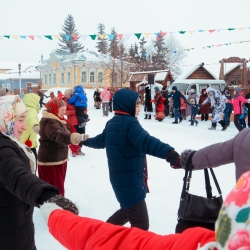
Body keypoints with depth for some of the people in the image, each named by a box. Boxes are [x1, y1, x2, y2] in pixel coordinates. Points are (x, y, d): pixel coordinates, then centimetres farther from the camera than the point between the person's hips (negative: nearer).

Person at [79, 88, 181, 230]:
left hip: (119, 179, 10)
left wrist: (85, 141, 52)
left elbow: (100, 141, 30)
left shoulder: (111, 123, 11)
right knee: (141, 224, -2)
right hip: (130, 180, -10)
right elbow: (146, 142, -36)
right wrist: (170, 154, -50)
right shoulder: (130, 123, -17)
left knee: (128, 210, 30)